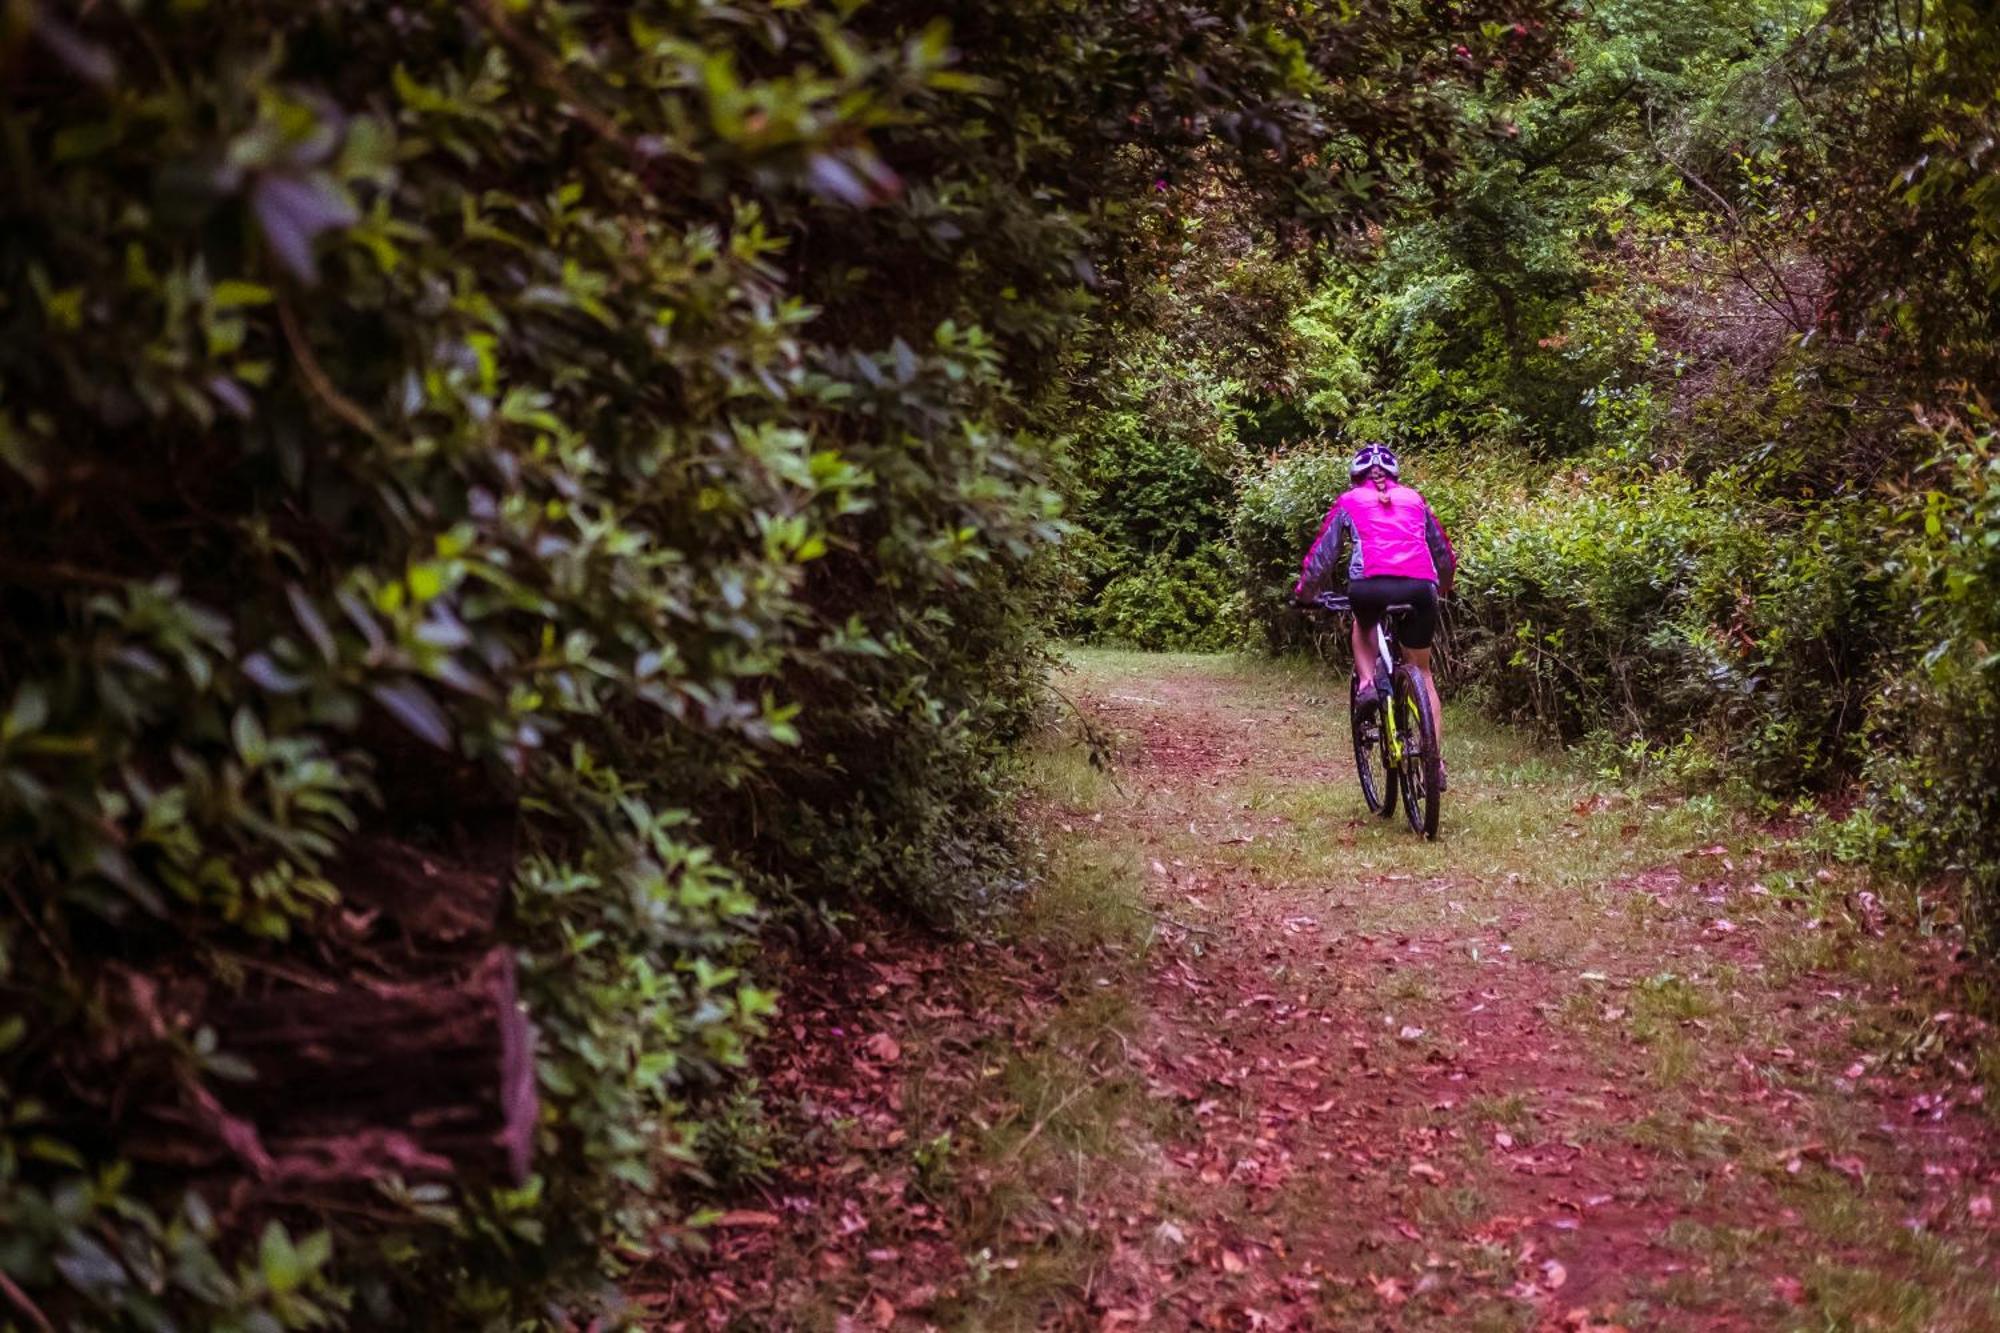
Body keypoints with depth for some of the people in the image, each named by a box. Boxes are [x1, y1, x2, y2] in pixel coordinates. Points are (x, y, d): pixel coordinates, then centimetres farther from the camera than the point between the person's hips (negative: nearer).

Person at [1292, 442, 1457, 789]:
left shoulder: (1350, 502, 22)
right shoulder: (1413, 499, 27)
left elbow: (1323, 553, 24)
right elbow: (1444, 552, 35)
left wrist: (1304, 591, 39)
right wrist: (1443, 585, 53)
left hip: (1370, 586, -2)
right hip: (1420, 587, 2)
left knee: (1363, 627, 35)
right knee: (1421, 671, 18)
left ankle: (1367, 683, 8)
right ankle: (1435, 759, 9)